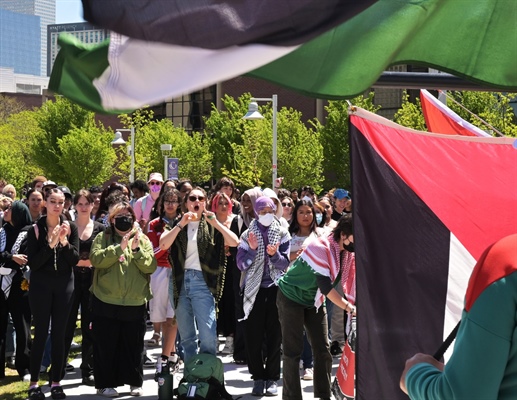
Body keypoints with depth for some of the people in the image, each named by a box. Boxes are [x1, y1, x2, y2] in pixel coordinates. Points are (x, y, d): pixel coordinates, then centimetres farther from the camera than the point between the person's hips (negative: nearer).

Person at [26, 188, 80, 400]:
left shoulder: (70, 227, 1)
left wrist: (64, 242, -19)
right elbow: (33, 263, -10)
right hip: (41, 285, -2)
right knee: (41, 333, -1)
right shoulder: (35, 229, -5)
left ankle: (56, 382, 11)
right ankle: (34, 383, 5)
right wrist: (50, 244, -21)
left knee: (59, 334, 4)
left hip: (64, 285, 2)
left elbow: (75, 259, -3)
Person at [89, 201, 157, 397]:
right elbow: (96, 259, -14)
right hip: (106, 301, -2)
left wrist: (137, 250, -17)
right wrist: (119, 247, -22)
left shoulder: (143, 240, 8)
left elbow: (151, 267, -3)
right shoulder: (103, 237, 4)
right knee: (106, 344, 3)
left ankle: (135, 382, 20)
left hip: (135, 302, 2)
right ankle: (105, 383, 13)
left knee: (134, 344, 9)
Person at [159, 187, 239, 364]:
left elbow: (234, 242, -5)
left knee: (208, 334, -12)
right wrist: (181, 224, -12)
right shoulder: (177, 225, 12)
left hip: (202, 281, -2)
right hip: (180, 281, 2)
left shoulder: (211, 225, 9)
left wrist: (215, 223, -11)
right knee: (186, 336, 8)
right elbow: (163, 244, -7)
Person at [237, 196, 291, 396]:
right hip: (254, 289, 0)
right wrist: (253, 250, -16)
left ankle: (272, 378, 8)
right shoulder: (248, 235, 5)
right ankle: (258, 378, 8)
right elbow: (241, 264, -1)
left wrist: (274, 254, -20)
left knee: (275, 335, 1)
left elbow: (286, 262, -1)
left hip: (276, 288, 0)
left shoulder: (282, 234, 4)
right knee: (253, 336, -2)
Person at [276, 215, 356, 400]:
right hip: (291, 297, -7)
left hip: (315, 300, 7)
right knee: (293, 351, -5)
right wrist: (350, 308, -32)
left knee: (323, 350, 4)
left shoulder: (350, 253, -7)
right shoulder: (320, 248, -30)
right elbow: (326, 286, -33)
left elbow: (350, 282, -7)